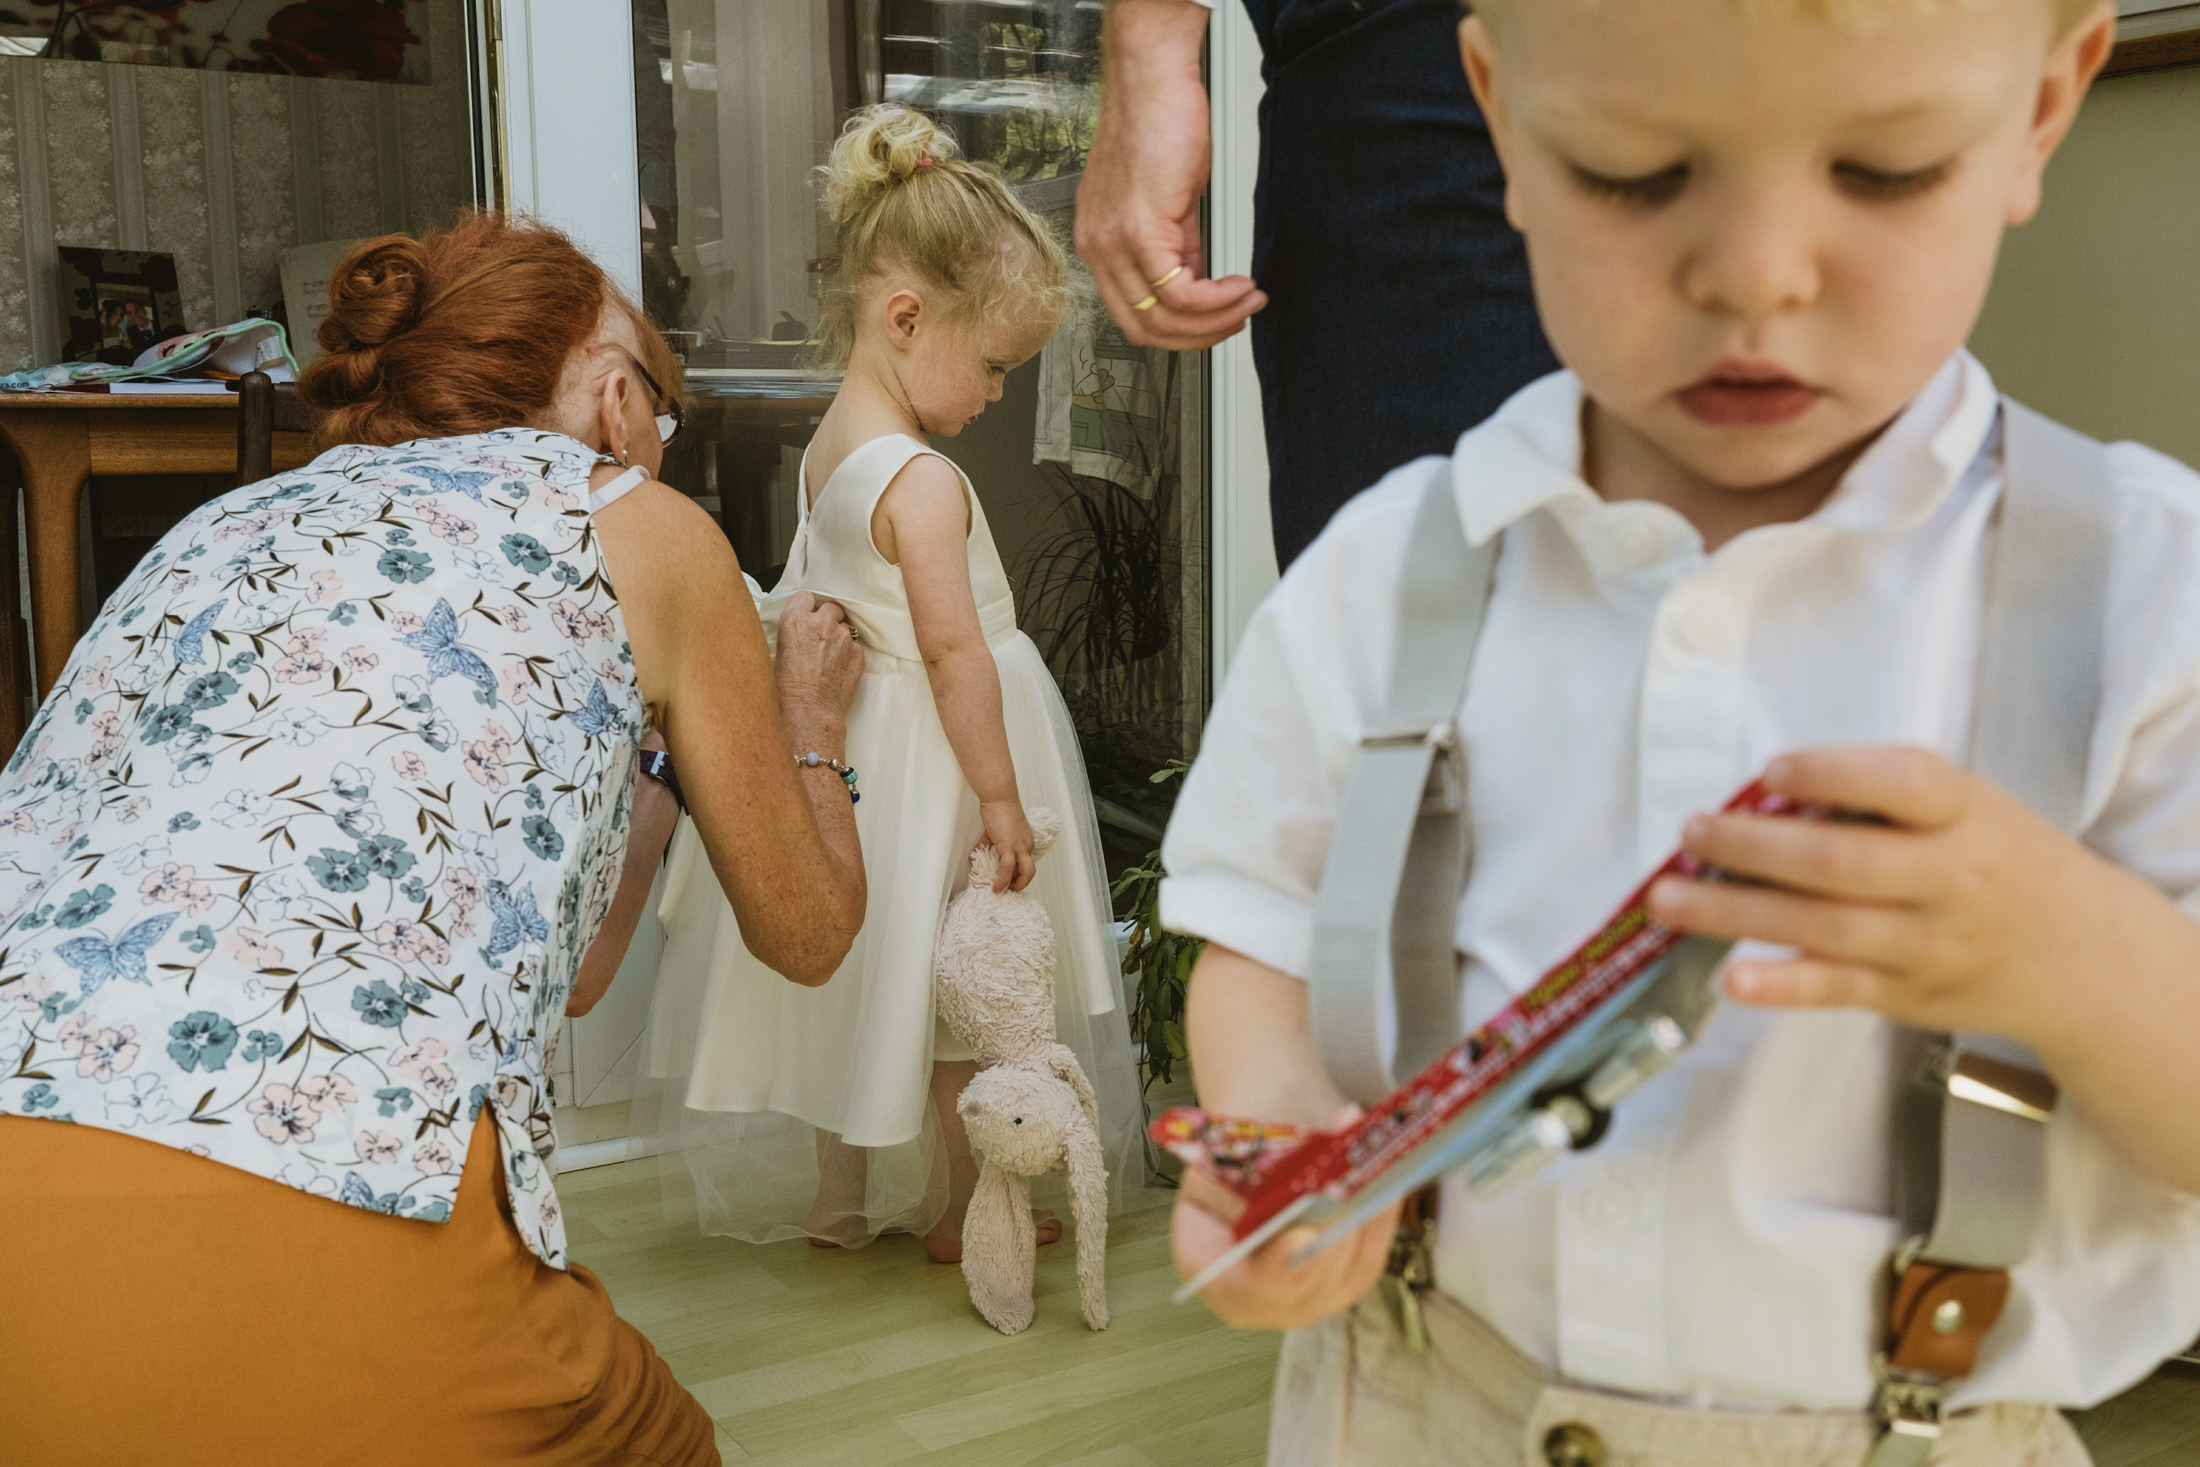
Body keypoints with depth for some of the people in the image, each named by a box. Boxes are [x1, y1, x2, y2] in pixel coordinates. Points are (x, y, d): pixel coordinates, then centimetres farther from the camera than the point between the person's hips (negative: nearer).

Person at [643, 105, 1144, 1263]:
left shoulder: (826, 448, 3)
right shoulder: (923, 481, -24)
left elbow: (808, 602, 10)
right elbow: (955, 650, -25)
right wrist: (1000, 796, -20)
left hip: (843, 762, 9)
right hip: (926, 769, -9)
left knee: (856, 983, 19)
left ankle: (836, 1203, 32)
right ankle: (958, 1212, 23)